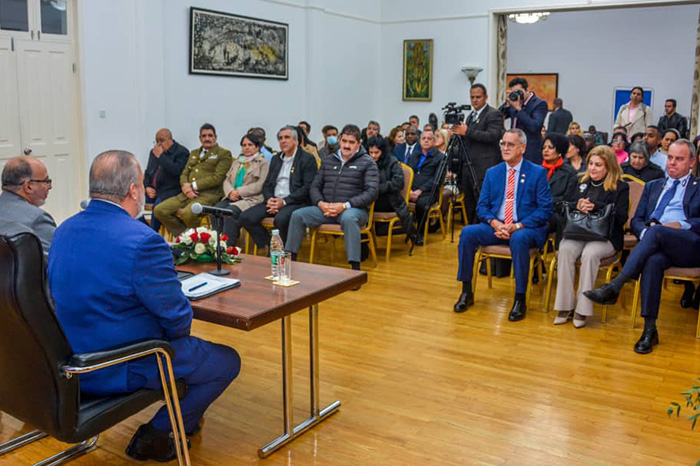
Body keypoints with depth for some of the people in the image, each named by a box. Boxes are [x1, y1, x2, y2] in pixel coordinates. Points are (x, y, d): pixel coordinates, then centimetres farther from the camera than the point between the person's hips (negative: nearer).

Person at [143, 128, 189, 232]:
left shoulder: (182, 152, -2)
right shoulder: (153, 151, 20)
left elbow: (176, 171, -17)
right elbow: (148, 172, 23)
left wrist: (161, 156, -12)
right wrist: (147, 187, 4)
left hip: (169, 191, -6)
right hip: (152, 190, 7)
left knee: (158, 206, -34)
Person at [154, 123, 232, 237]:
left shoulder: (224, 154, 4)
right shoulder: (194, 153, 26)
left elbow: (217, 177, -7)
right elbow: (184, 174, 20)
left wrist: (193, 186, -11)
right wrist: (185, 186, -4)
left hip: (208, 195, -7)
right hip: (188, 194, 7)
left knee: (188, 214, -35)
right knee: (159, 211, -10)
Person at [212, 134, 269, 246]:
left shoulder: (263, 163, 6)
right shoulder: (236, 162, 27)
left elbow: (261, 185, -7)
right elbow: (227, 180, 20)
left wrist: (239, 192, -11)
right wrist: (230, 192, -4)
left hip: (251, 199, -6)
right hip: (232, 198, 6)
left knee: (230, 212, -33)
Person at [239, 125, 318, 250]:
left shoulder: (307, 159, 0)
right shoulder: (276, 159, 21)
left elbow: (308, 187, -10)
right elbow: (266, 184, 20)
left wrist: (285, 201, -16)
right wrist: (269, 199, -3)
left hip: (296, 202, -6)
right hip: (273, 201, 7)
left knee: (281, 219, -37)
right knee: (246, 218, -15)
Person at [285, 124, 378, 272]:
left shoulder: (367, 163, 3)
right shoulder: (328, 161, 18)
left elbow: (372, 192, -8)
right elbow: (315, 186, 17)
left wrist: (344, 205, -18)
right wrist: (320, 203, -8)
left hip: (354, 209, -4)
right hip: (325, 208, 5)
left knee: (348, 218, -39)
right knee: (298, 215, -16)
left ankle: (355, 267, -40)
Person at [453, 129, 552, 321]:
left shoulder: (538, 173, 0)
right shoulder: (492, 172, 12)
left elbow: (545, 210, -6)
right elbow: (482, 206, 10)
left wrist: (518, 226, -18)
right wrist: (494, 222, -12)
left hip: (526, 229, -4)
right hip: (496, 227, 4)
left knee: (519, 239, -38)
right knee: (467, 232, -22)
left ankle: (520, 300, -25)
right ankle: (466, 292, -12)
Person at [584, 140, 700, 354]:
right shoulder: (652, 186, 30)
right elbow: (636, 220, 19)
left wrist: (681, 225, -14)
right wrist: (645, 232, -3)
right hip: (657, 246, 2)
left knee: (656, 232, -35)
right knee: (654, 260, -35)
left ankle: (614, 287, -41)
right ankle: (650, 330, -35)